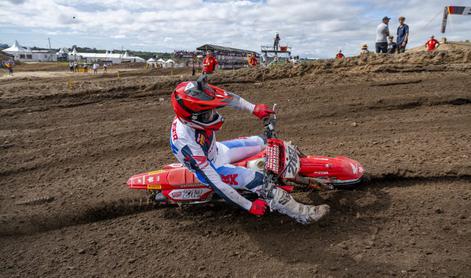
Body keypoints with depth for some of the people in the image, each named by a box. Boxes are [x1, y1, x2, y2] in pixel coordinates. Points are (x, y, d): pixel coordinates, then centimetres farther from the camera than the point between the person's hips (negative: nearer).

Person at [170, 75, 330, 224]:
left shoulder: (195, 110, -26)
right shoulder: (186, 142, -41)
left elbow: (226, 97, -7)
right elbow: (213, 181, -37)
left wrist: (254, 109, -11)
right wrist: (249, 206, -32)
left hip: (217, 150, 7)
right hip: (211, 168, -7)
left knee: (261, 142, 11)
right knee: (257, 180, -23)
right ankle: (300, 213, -10)